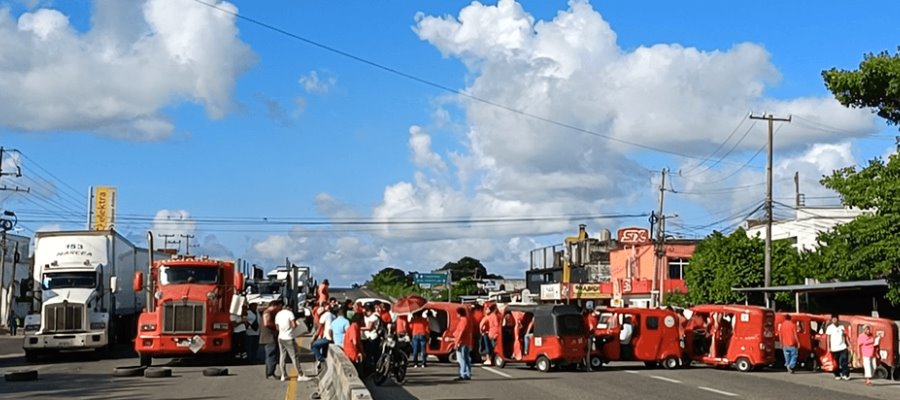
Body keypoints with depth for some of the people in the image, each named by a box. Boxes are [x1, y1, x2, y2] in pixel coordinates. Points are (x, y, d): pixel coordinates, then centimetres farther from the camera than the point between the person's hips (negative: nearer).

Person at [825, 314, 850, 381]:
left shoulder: (841, 327, 9)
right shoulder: (830, 328, -2)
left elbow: (844, 337, 15)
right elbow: (828, 338, -3)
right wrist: (829, 347, -8)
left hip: (842, 347, 2)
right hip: (834, 348, -2)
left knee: (844, 361, -5)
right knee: (836, 363, 4)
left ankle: (845, 374, -1)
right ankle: (837, 375, 15)